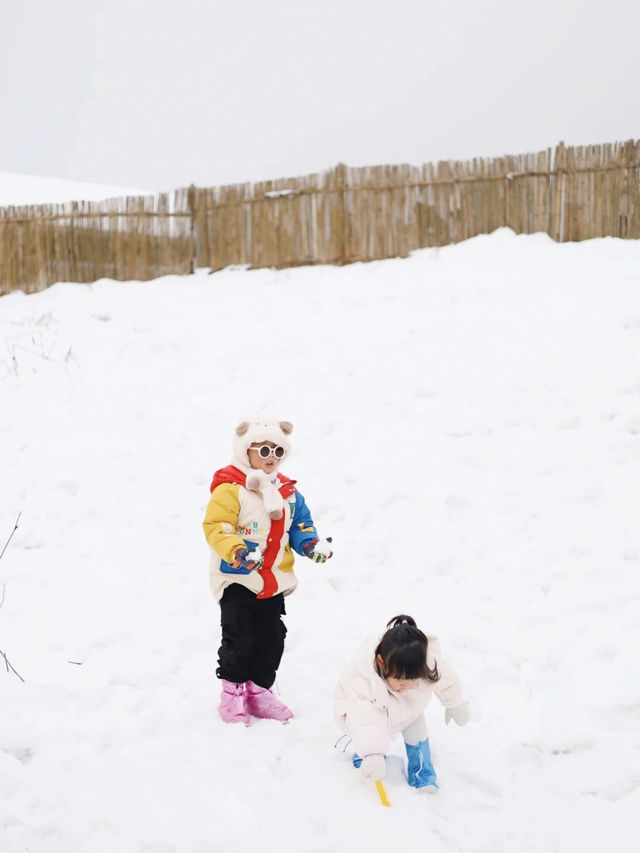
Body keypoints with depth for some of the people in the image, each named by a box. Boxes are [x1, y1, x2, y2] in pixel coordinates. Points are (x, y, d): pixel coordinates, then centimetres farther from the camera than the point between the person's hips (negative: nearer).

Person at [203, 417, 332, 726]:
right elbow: (215, 526, -20)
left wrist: (311, 544, -3)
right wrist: (237, 552, -34)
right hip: (236, 581, -6)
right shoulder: (230, 488, -15)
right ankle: (232, 691, 16)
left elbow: (299, 525, 17)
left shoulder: (288, 492, 8)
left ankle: (259, 690, 26)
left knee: (271, 640, 12)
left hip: (274, 582, 6)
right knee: (238, 640, 0)